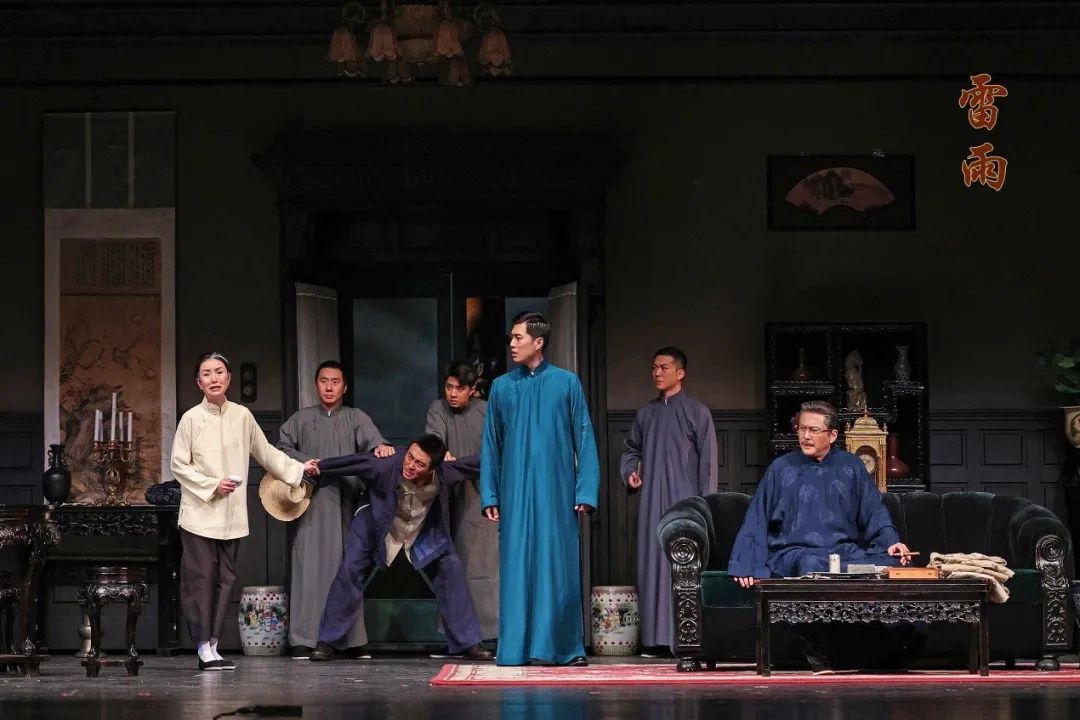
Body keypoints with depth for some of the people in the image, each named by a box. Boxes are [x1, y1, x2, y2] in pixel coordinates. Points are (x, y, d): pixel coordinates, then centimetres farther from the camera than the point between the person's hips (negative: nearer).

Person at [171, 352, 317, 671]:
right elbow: (179, 465, -3)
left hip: (231, 516, 4)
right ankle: (204, 648, -4)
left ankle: (213, 644, 11)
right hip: (200, 513, -4)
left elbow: (265, 452, 18)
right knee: (201, 579, -6)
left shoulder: (242, 416, 5)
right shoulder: (191, 419, -5)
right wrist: (213, 485, -12)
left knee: (225, 580, 5)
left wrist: (298, 469, 19)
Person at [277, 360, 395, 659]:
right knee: (310, 565, -7)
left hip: (346, 501, 0)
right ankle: (304, 640, -7)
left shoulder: (356, 418, 12)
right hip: (313, 502, 0)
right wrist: (304, 462, -4)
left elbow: (371, 439, -6)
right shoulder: (302, 419, 16)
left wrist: (381, 447, -30)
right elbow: (283, 447, 15)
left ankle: (351, 640, 3)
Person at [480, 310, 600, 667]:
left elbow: (584, 439, 1)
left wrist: (586, 491, -5)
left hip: (555, 490, -2)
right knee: (517, 566, 0)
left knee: (558, 566, -1)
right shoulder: (502, 387, 9)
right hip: (515, 492, 2)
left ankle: (564, 646, 4)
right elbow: (491, 445, 11)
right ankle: (517, 647, 3)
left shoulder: (566, 383, 3)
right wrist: (489, 496, 4)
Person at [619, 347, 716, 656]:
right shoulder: (645, 414, 15)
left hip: (684, 503, -5)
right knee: (652, 567, 1)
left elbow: (707, 460, -2)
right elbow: (631, 449, 27)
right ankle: (657, 638, 4)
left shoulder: (697, 413, 1)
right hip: (652, 503, 5)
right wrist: (629, 473, 5)